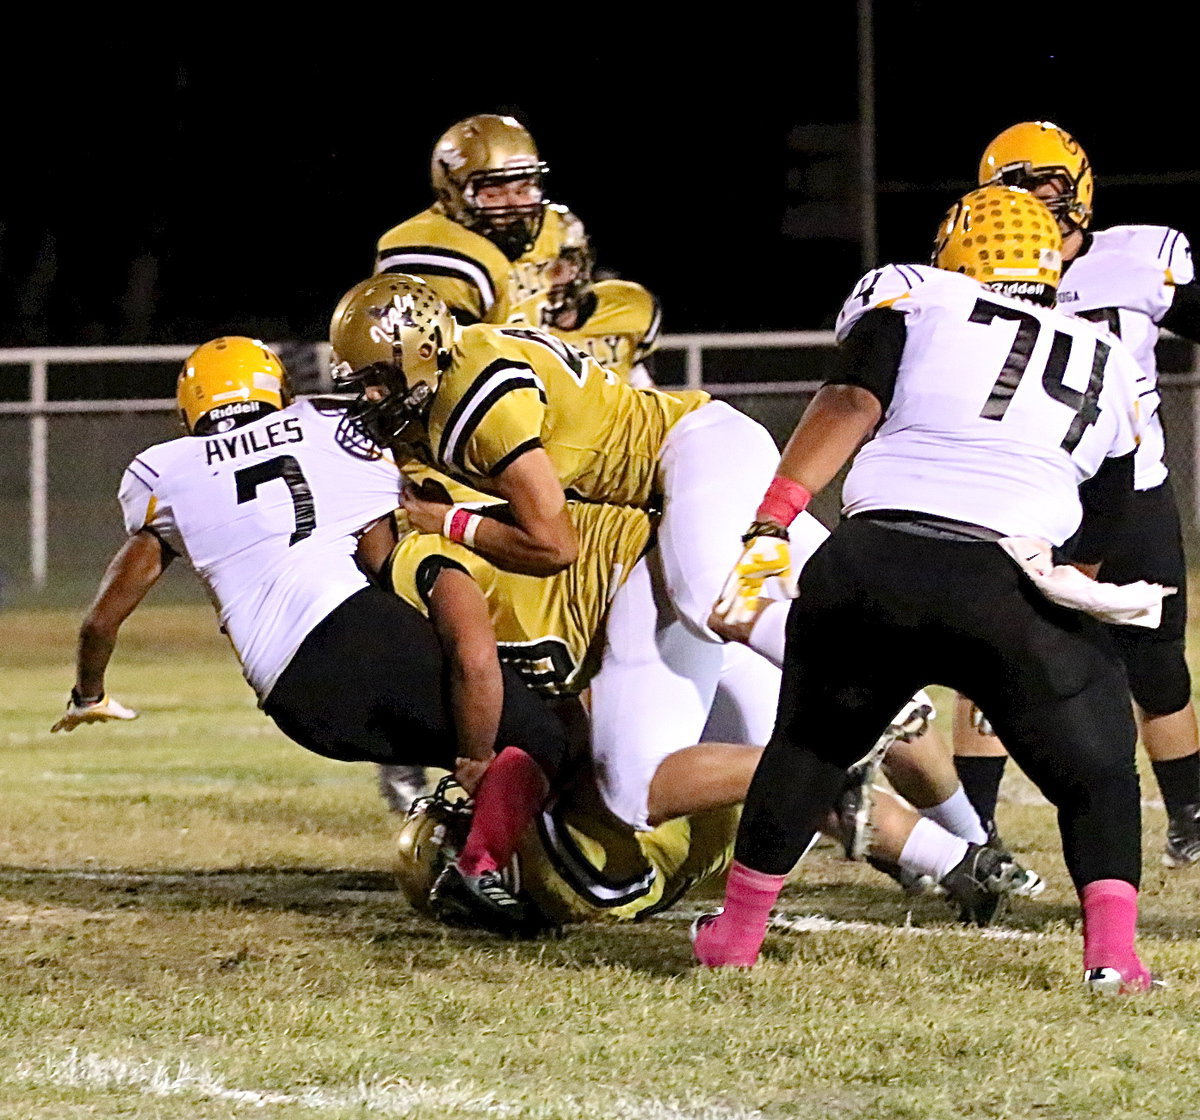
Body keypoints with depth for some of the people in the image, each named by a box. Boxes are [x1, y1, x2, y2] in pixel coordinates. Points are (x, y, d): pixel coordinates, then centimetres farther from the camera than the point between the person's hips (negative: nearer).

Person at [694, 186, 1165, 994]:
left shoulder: (915, 299, 17)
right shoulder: (1108, 364, 25)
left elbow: (850, 405, 1)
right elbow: (1101, 531, 23)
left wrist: (773, 519, -5)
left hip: (876, 562, 0)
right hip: (1009, 587, 0)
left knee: (811, 743, 25)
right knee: (1095, 776, 16)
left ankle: (738, 929, 31)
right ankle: (1113, 948, -4)